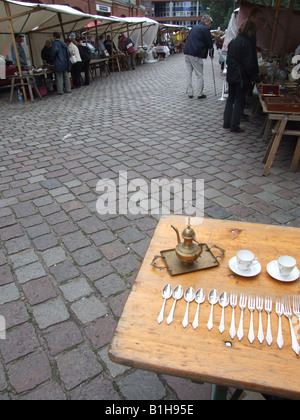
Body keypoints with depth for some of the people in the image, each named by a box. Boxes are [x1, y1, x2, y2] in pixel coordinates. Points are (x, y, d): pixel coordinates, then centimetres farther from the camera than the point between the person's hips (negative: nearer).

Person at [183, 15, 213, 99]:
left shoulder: (195, 27, 19)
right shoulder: (205, 29, -5)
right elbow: (209, 42, -4)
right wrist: (211, 52, 13)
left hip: (187, 52, 7)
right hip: (196, 54, -7)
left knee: (189, 73, 10)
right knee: (199, 74, 0)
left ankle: (189, 92, 13)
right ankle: (199, 94, 2)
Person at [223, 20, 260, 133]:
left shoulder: (232, 42, 7)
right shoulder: (246, 43, -16)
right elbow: (249, 64, -16)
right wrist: (256, 78, -9)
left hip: (231, 76, 7)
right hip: (242, 77, -7)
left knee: (230, 99, 16)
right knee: (239, 101, 1)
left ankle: (226, 123, 21)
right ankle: (234, 126, 5)